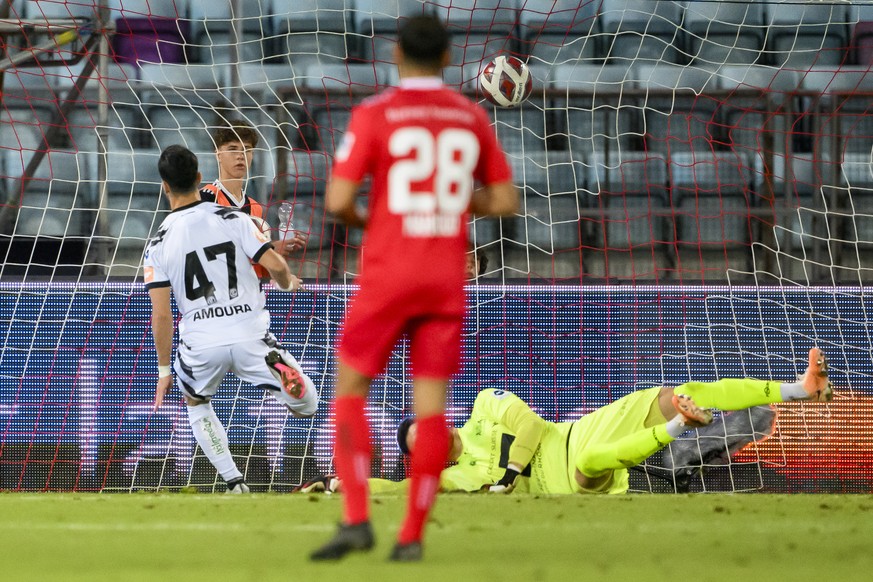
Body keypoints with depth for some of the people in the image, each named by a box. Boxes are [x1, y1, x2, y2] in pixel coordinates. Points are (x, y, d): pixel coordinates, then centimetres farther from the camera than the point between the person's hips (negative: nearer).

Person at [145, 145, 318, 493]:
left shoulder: (159, 244, 0)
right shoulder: (232, 219, 0)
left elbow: (161, 314, -4)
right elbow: (274, 265, -7)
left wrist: (164, 370, 4)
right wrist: (288, 283, 18)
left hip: (201, 344, 0)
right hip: (249, 334, 0)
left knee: (195, 403, 31)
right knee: (307, 408, 10)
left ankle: (234, 482, 15)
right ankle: (281, 371, -23)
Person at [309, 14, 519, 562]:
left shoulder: (374, 115, -6)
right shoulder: (472, 117, 7)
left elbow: (337, 201, -12)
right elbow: (506, 202, 10)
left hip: (387, 275, -3)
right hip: (446, 279, 3)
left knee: (350, 392, 7)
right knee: (431, 405, 4)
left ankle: (356, 519, -7)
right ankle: (412, 535, -2)